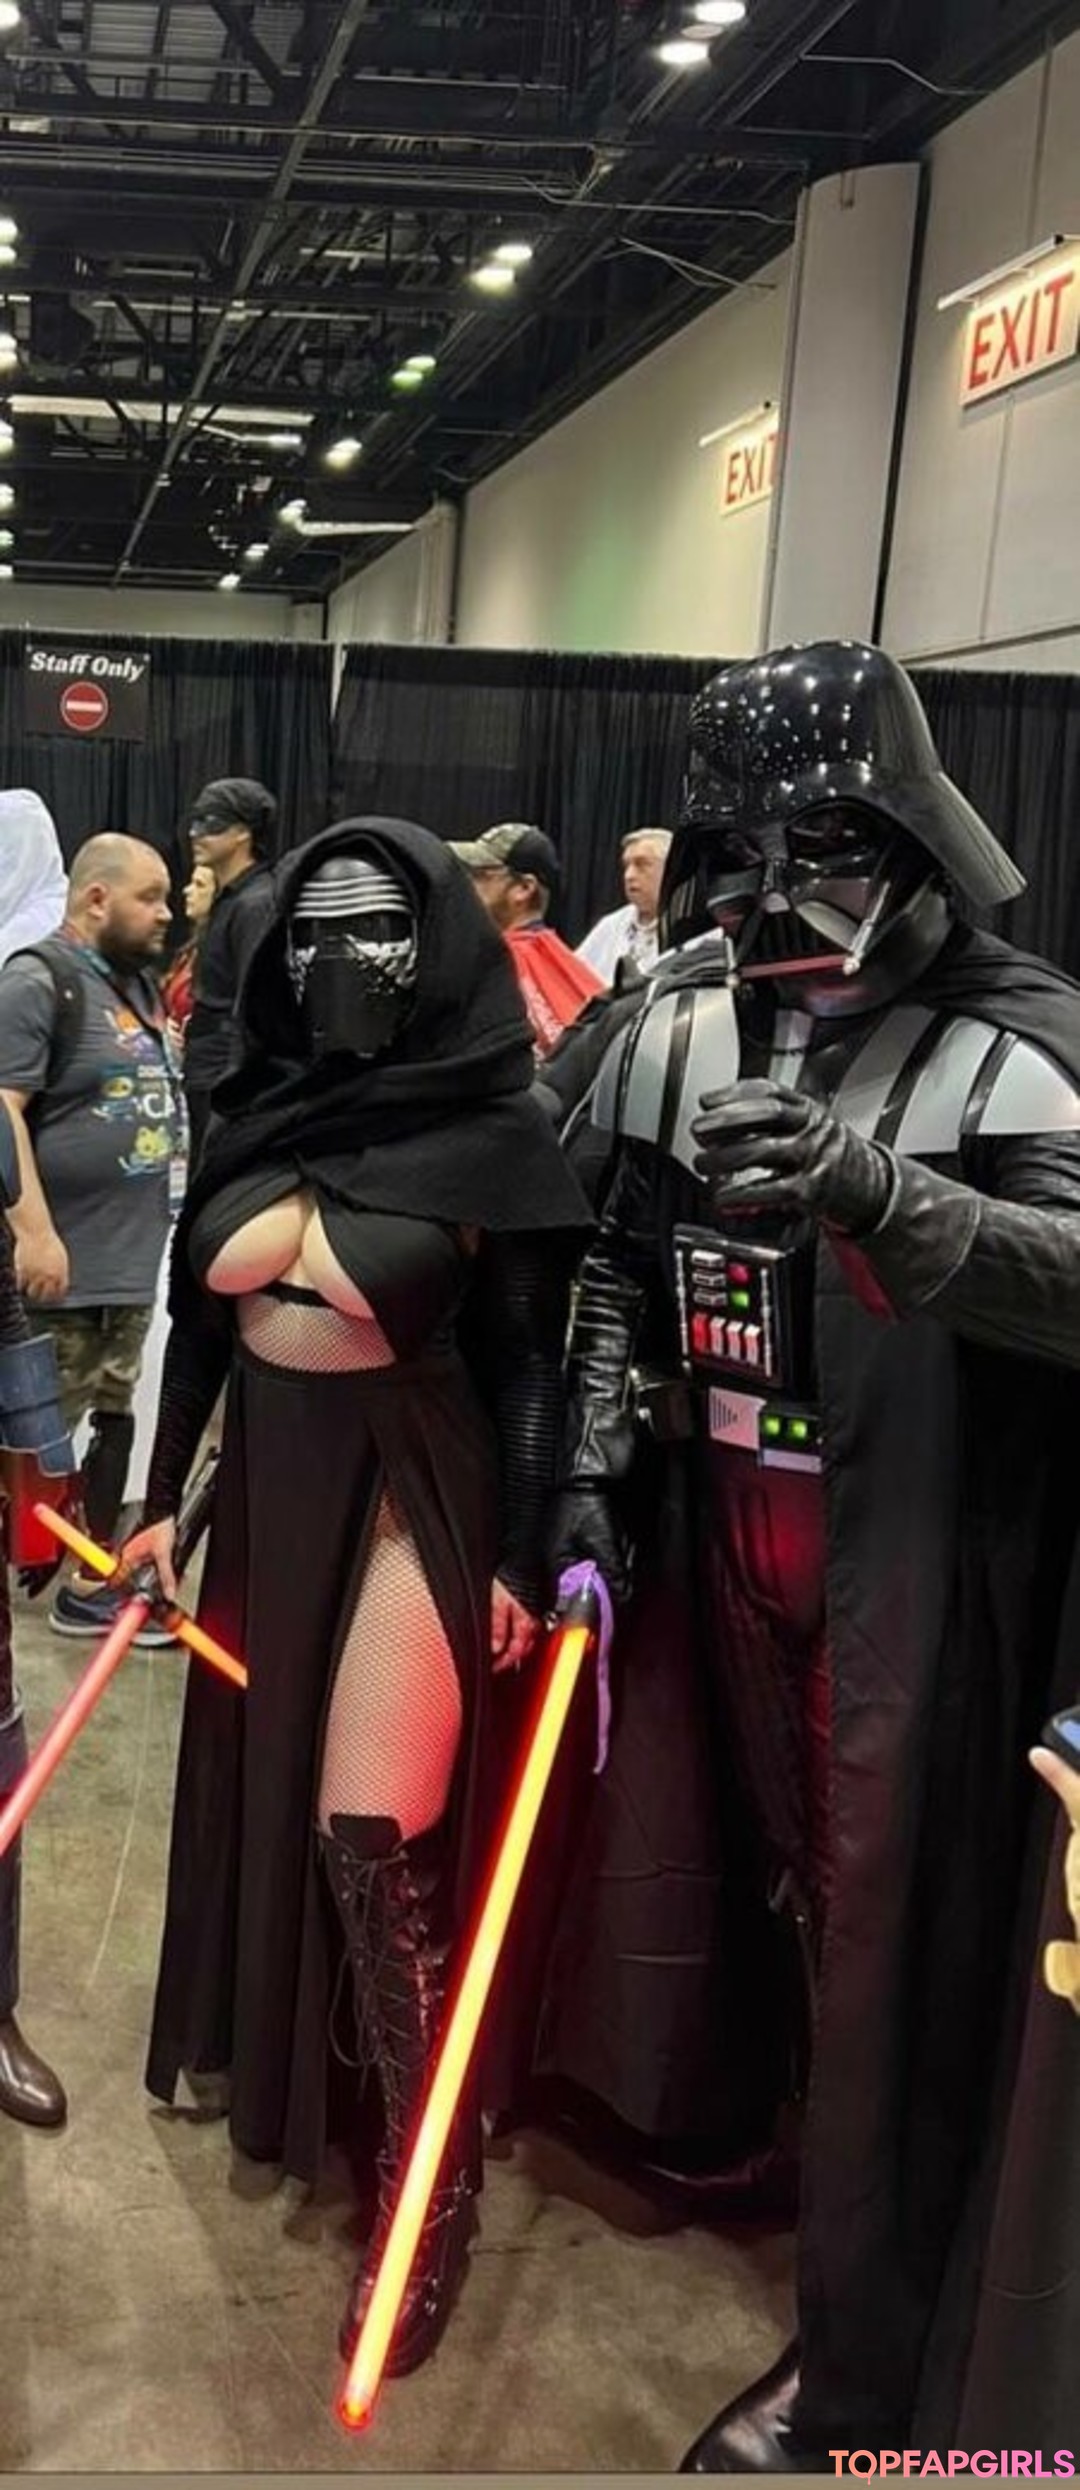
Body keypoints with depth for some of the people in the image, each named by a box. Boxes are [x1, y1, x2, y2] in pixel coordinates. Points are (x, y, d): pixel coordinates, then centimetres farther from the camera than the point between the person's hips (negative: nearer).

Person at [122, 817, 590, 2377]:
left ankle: (429, 2187, 11)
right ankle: (273, 2055, 42)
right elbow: (197, 1315, 9)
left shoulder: (491, 1133, -10)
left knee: (375, 1831, -7)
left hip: (408, 1493, -5)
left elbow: (528, 1362, -7)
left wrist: (522, 1556, -8)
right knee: (254, 1782, 16)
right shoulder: (258, 1107, 3)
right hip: (265, 1478, 6)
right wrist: (163, 1495, 10)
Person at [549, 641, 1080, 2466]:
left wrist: (875, 1188, -43)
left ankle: (858, 2374, 20)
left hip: (921, 1559, -5)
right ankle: (786, 2129, 48)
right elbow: (625, 1261, 13)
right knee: (781, 1861, 22)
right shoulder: (684, 1027, 4)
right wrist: (594, 1467, 7)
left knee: (891, 1939, 4)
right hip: (733, 1523, 6)